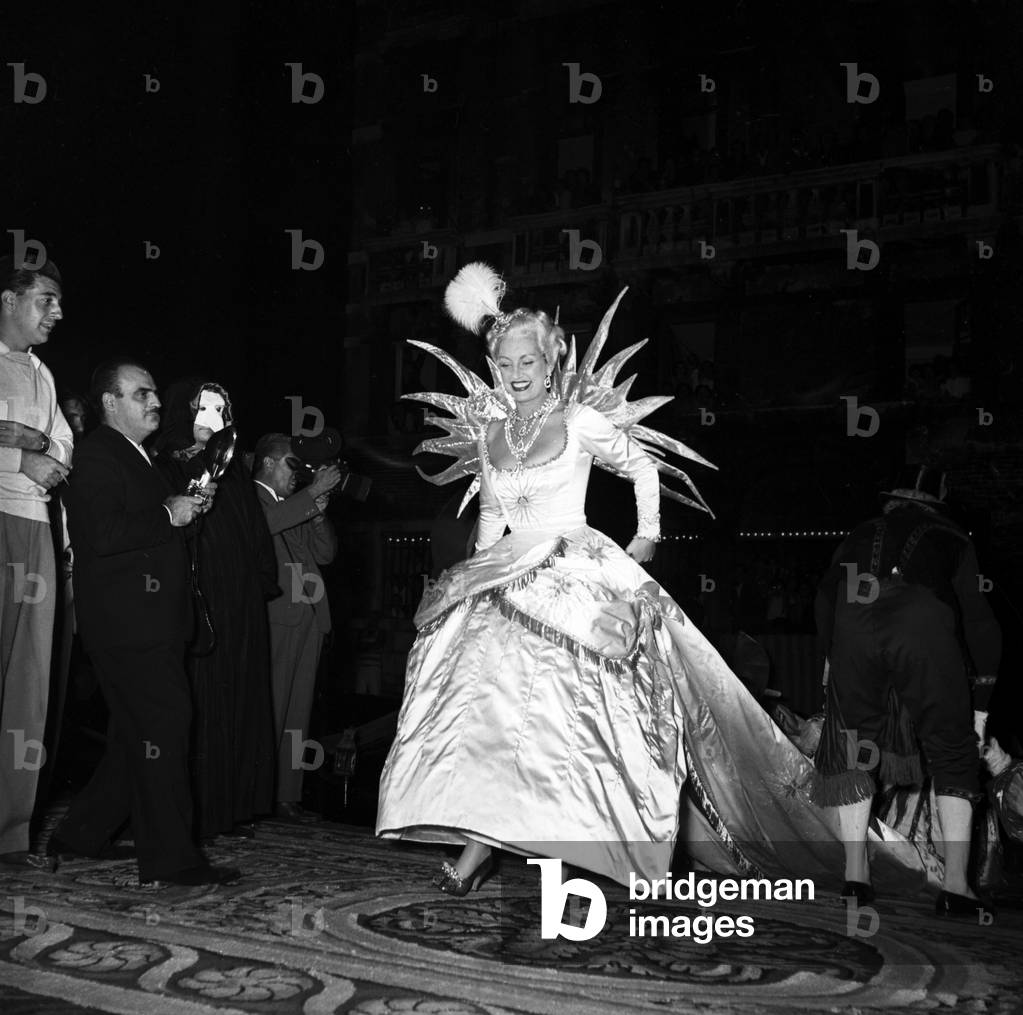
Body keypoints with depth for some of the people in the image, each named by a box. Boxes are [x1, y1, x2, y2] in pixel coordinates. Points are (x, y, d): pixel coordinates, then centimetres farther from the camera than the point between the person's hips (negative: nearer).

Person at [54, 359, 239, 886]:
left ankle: (82, 834, 24)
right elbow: (104, 535, -21)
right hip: (128, 621, -10)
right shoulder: (96, 455, -9)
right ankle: (170, 858, -5)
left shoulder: (136, 458, 23)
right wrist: (169, 515, -15)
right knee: (164, 724, -10)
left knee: (138, 733, 13)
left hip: (152, 621, 10)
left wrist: (188, 503, 13)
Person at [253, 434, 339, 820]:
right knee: (269, 709, -8)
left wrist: (318, 513, 5)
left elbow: (327, 553, 20)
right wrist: (313, 493, -15)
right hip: (275, 616, -7)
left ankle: (287, 794, 9)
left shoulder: (295, 506, 26)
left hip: (308, 617, 8)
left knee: (297, 712, 6)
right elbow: (266, 523, -19)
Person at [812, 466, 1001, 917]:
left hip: (854, 627, 1)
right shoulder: (952, 539, 32)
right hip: (926, 624, -1)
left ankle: (855, 876, 16)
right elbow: (980, 620, 26)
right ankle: (955, 886, 6)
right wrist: (980, 703, 30)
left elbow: (824, 600, 25)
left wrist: (835, 658, 35)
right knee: (953, 757, 13)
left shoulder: (860, 536, 36)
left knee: (851, 752, 18)